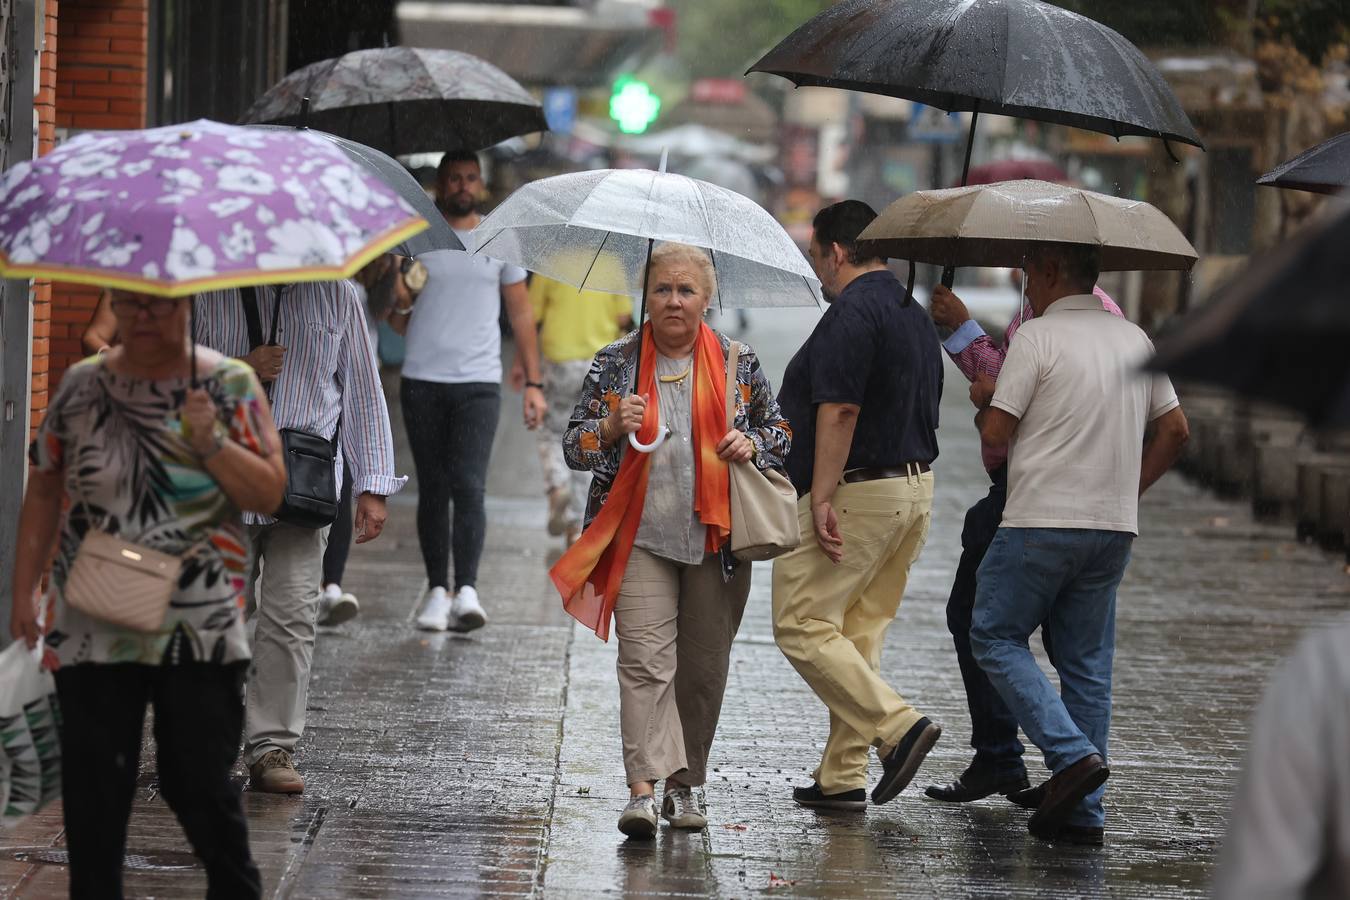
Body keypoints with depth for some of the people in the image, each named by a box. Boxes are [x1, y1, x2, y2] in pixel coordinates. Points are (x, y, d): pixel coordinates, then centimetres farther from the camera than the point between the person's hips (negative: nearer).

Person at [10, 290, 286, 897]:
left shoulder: (230, 384, 1)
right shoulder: (82, 387, 6)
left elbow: (269, 494, -2)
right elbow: (44, 492, 12)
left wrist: (212, 442, -16)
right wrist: (24, 590, 7)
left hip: (198, 629, -2)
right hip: (93, 629, 2)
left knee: (200, 783, -1)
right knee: (93, 783, 1)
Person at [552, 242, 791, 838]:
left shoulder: (738, 364, 6)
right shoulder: (615, 364, 5)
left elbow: (780, 432, 15)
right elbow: (575, 448, 6)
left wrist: (752, 443, -7)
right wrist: (614, 426, -14)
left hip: (717, 537, 1)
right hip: (640, 536, -1)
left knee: (704, 666, 6)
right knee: (645, 660, -12)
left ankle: (684, 785, 21)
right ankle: (642, 789, -18)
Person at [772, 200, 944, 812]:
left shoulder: (852, 313, -14)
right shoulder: (914, 314, 16)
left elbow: (839, 410, -22)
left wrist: (822, 498, -23)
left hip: (857, 488, -10)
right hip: (915, 486, 10)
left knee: (802, 627, -6)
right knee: (859, 633, 11)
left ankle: (898, 726, -16)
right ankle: (843, 778, 11)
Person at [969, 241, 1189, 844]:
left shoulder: (1038, 336, -9)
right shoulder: (1134, 338, 12)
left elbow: (996, 433, -11)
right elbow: (1174, 430, 15)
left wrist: (982, 414, 11)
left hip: (1042, 521, -7)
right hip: (1115, 525, 7)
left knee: (996, 637, 6)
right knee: (1087, 662, 10)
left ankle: (1072, 752, -12)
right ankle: (1084, 810, 7)